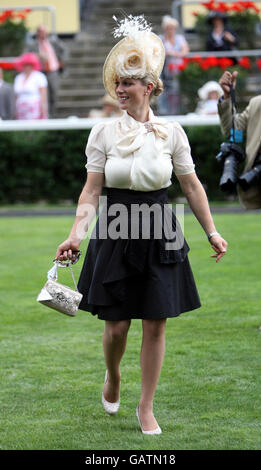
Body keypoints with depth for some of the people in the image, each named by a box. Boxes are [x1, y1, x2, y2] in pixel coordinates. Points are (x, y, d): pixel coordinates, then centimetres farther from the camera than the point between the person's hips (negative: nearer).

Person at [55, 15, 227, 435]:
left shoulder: (171, 132, -1)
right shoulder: (104, 132, -2)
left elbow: (191, 185, 6)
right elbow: (92, 190, -3)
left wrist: (212, 232, 7)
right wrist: (76, 234, -15)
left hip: (159, 235, 1)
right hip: (116, 236, 0)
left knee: (155, 324, 1)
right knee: (116, 325, 2)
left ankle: (146, 407, 15)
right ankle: (112, 376, 35)